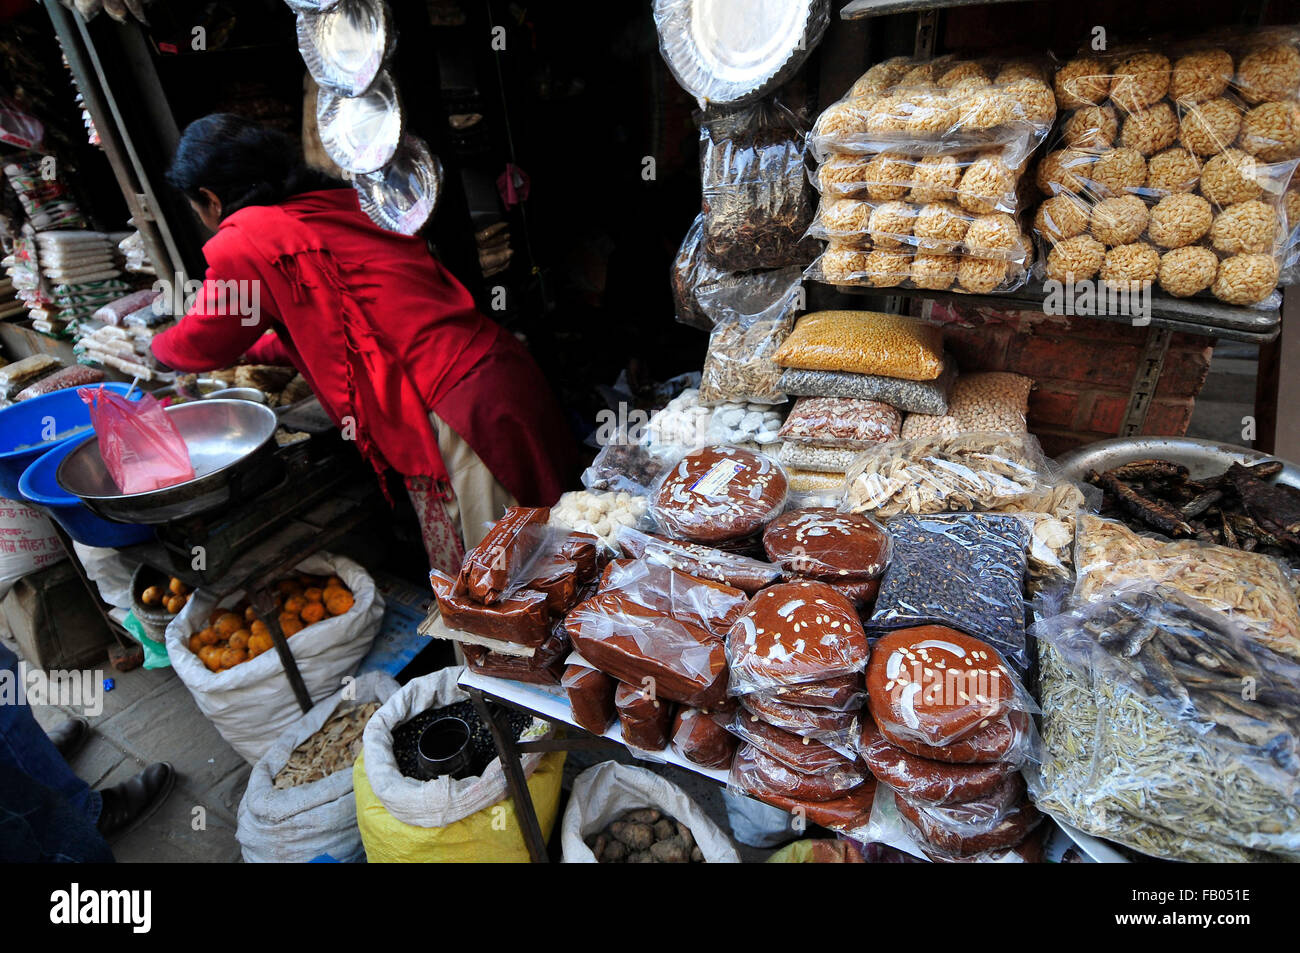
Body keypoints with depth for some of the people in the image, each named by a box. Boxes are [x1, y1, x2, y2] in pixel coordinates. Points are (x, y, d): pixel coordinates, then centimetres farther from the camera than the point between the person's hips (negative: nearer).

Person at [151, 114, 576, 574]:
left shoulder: (246, 242, -5)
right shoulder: (340, 203, 18)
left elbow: (198, 346, 12)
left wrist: (155, 346, 34)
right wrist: (250, 353, 40)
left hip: (457, 413, -9)